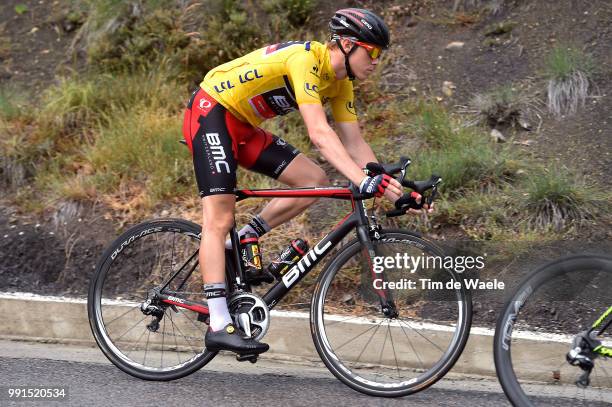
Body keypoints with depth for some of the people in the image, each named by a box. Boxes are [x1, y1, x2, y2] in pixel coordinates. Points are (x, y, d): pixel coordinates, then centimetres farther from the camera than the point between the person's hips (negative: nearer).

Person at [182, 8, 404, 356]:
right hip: (210, 112, -9)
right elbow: (319, 133, -36)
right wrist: (364, 183, -43)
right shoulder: (305, 58, -26)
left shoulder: (341, 84, 2)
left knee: (315, 180, -3)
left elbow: (354, 143, 1)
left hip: (244, 126, 9)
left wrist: (389, 185, -12)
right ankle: (219, 326, -17)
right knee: (220, 219, -15)